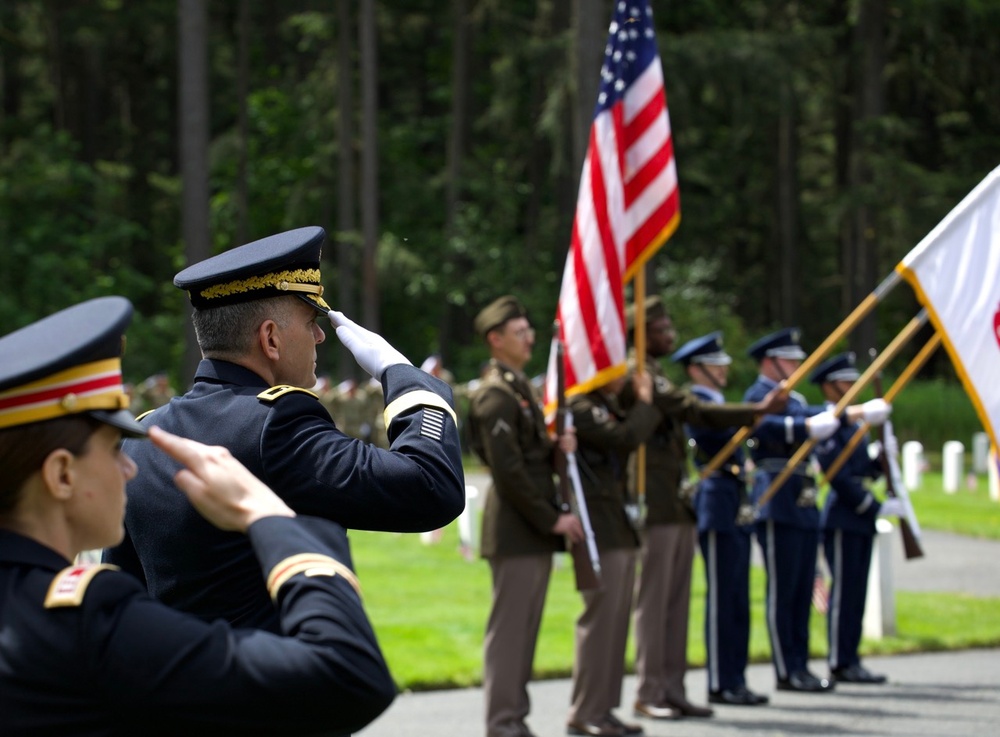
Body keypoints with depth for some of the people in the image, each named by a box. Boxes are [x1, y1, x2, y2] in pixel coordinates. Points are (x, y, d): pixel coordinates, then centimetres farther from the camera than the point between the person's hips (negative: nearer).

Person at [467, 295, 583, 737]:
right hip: (515, 530, -10)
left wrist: (557, 448, 3)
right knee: (509, 626, -5)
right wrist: (552, 519, -16)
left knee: (525, 627, 12)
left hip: (535, 531, 10)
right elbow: (509, 471, -18)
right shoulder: (495, 396, -13)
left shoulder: (519, 387, 18)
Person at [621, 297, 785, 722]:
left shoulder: (655, 376, 19)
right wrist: (757, 411, -20)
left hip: (678, 506, 9)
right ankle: (649, 694, -2)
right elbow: (694, 412, -20)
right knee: (654, 601, -6)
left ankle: (673, 690, 12)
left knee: (677, 602, 9)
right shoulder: (637, 376, -12)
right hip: (656, 507, -9)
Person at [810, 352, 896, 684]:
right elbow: (839, 476, -19)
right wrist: (877, 507, -18)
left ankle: (850, 660, 13)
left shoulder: (851, 424, 18)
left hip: (860, 520, 9)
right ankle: (840, 663, -3)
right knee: (844, 590, -7)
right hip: (842, 519, -9)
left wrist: (880, 457, 0)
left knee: (855, 592, 9)